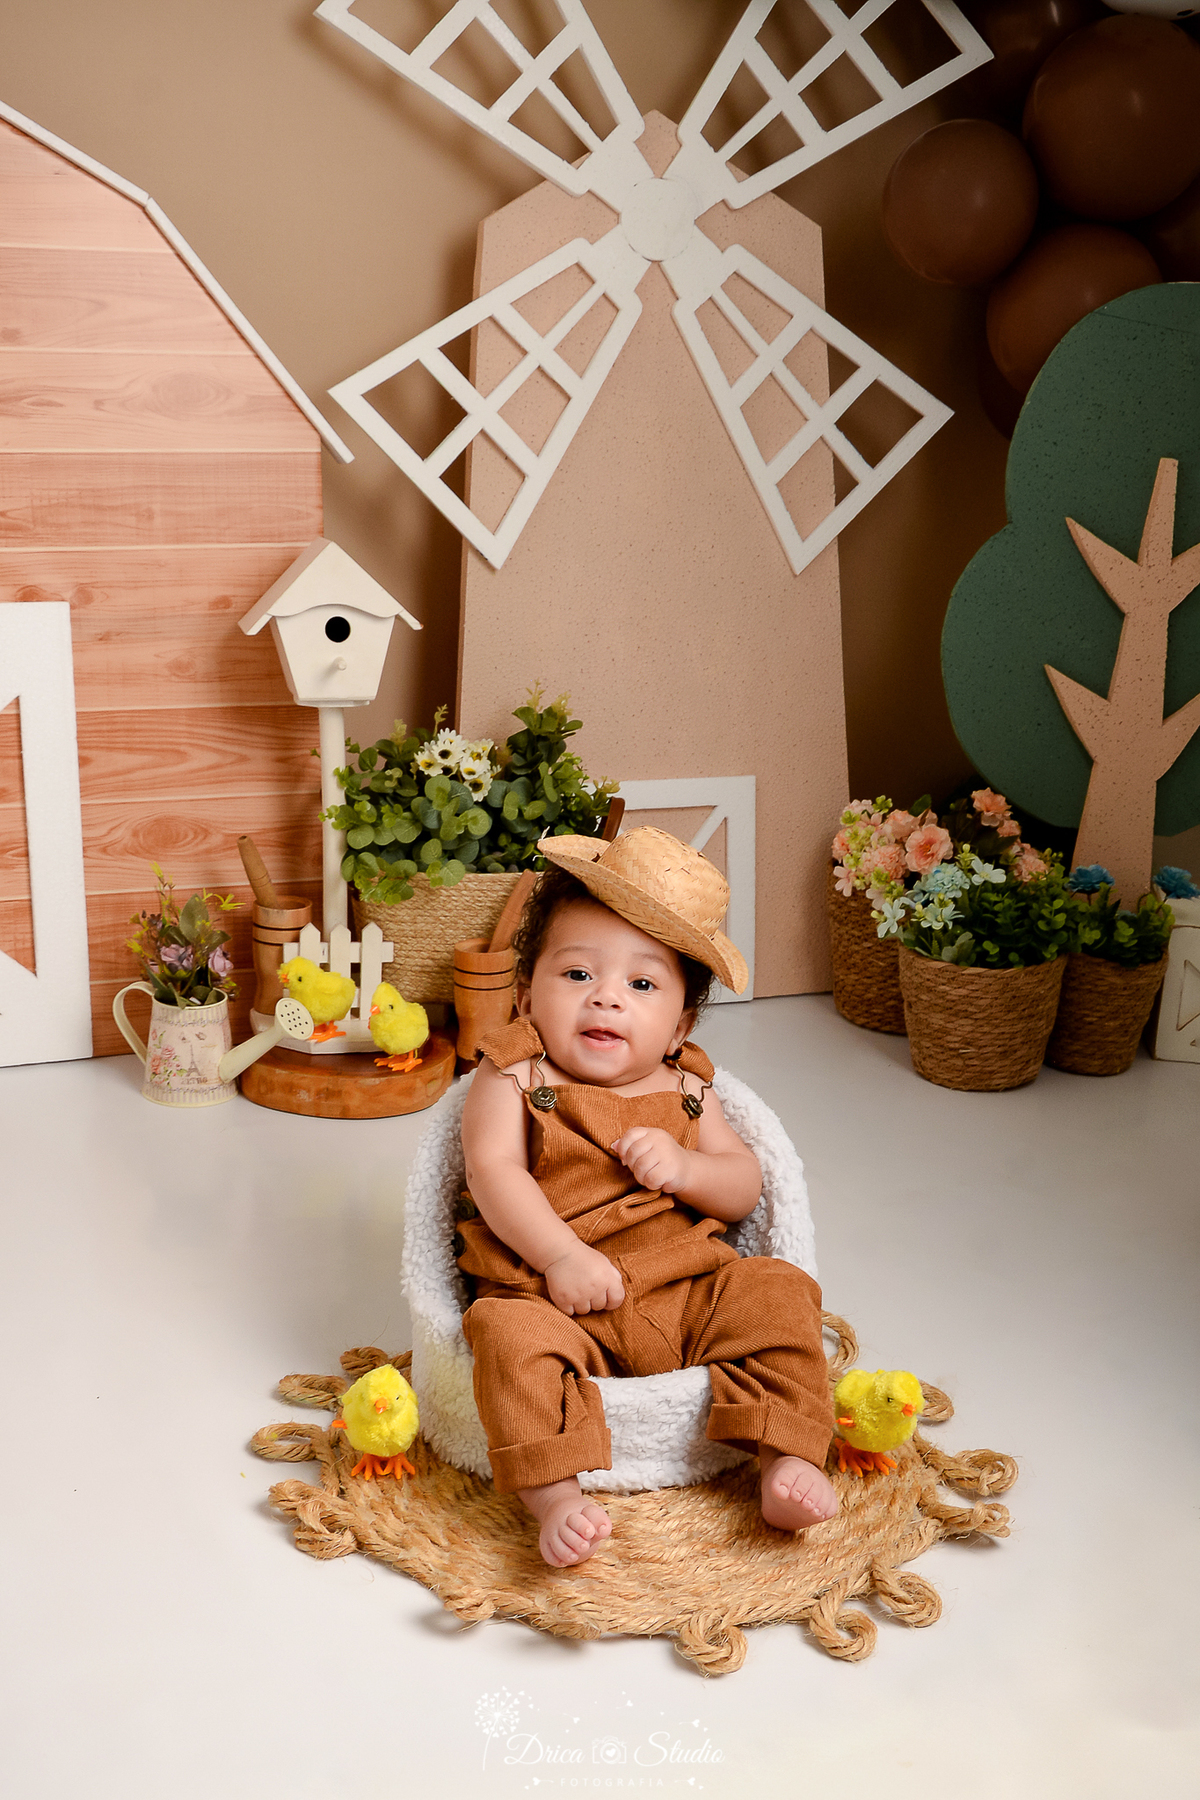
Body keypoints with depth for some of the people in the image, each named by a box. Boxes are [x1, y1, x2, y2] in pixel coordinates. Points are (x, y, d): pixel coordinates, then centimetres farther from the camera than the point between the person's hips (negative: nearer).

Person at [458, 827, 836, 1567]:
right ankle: (557, 1500, -35)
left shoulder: (685, 1091, 13)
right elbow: (494, 1172, -12)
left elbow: (745, 1187, 11)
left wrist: (683, 1167, -11)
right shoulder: (513, 1078, 1)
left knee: (775, 1292, -16)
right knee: (512, 1337, -32)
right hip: (559, 1300, -3)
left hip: (690, 1290, 4)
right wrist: (562, 1255, -25)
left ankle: (789, 1459, -16)